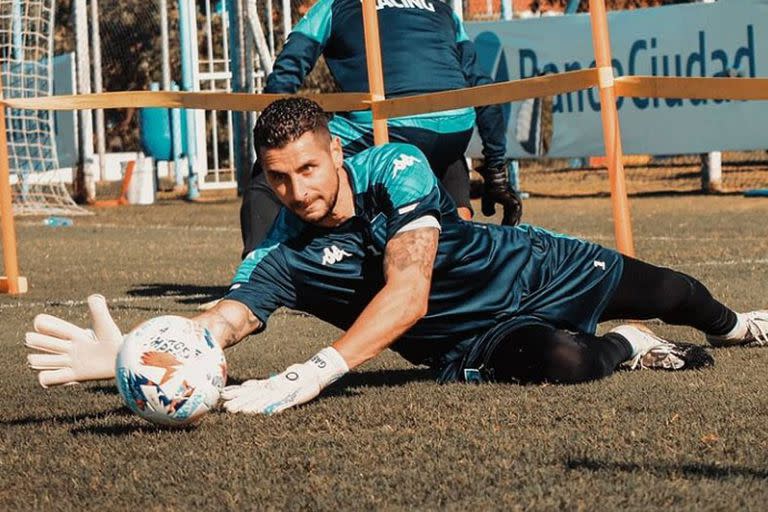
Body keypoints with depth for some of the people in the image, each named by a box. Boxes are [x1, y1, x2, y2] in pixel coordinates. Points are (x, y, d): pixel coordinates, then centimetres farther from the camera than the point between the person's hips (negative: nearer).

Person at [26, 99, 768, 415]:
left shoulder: (395, 169, -30)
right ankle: (627, 349, 6)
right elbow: (224, 320, -39)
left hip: (526, 266, 0)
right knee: (560, 360, -31)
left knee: (668, 292, 16)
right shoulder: (281, 257, -22)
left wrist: (313, 374, -56)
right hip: (471, 340, 0)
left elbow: (408, 291, -43)